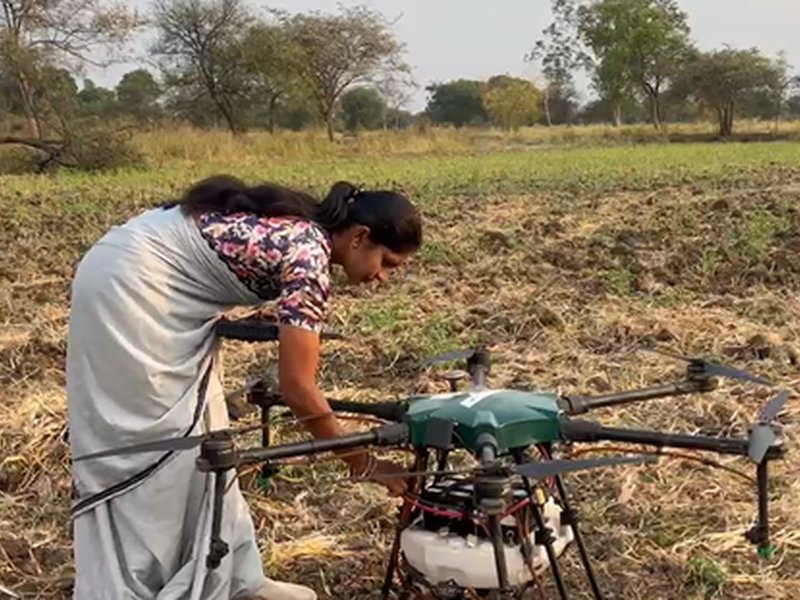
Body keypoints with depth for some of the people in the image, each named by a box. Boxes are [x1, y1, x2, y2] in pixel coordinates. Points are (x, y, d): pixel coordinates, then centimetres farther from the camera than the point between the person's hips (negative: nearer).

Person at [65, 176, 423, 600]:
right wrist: (364, 463, -14)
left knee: (197, 438, 12)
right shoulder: (310, 258, -22)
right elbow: (297, 389, -22)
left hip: (145, 287, 10)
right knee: (140, 449, -3)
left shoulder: (306, 226, 4)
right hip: (127, 289, -10)